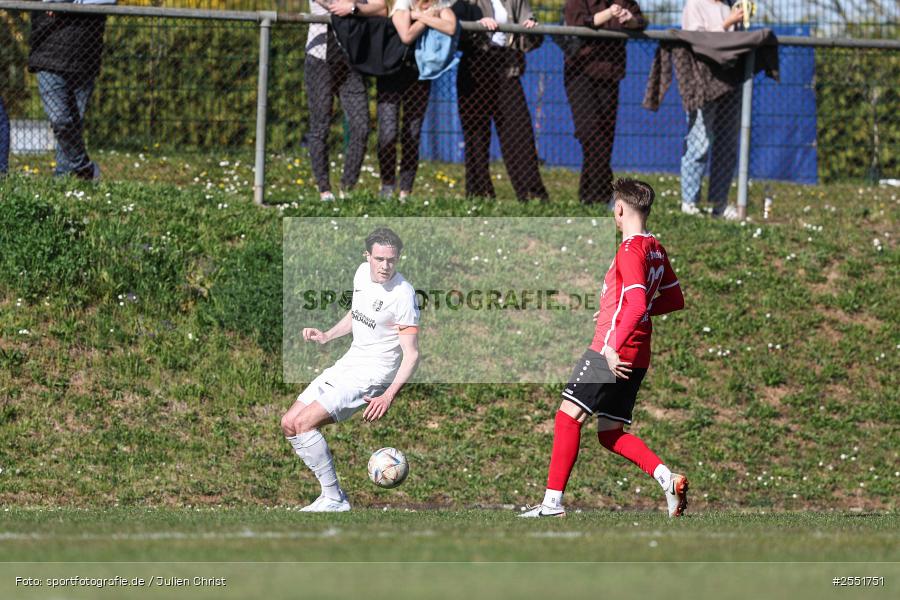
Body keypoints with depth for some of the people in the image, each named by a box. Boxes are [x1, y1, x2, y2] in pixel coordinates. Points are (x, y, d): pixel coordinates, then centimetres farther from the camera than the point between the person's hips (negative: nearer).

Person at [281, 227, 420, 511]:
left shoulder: (403, 294, -19)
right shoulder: (362, 273, 4)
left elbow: (411, 354, -19)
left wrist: (389, 395, -30)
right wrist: (326, 336, 11)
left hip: (374, 373, -9)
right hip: (347, 364, 9)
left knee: (304, 423, -21)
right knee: (289, 423, 3)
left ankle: (334, 499, -14)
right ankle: (331, 491, 3)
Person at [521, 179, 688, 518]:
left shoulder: (630, 251, -13)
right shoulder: (656, 250, 14)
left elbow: (637, 306, -24)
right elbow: (674, 300, 23)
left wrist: (613, 347, -26)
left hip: (613, 352, -9)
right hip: (637, 359, 9)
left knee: (568, 415, -6)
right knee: (611, 434, 12)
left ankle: (553, 502, -9)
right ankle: (667, 479, -4)